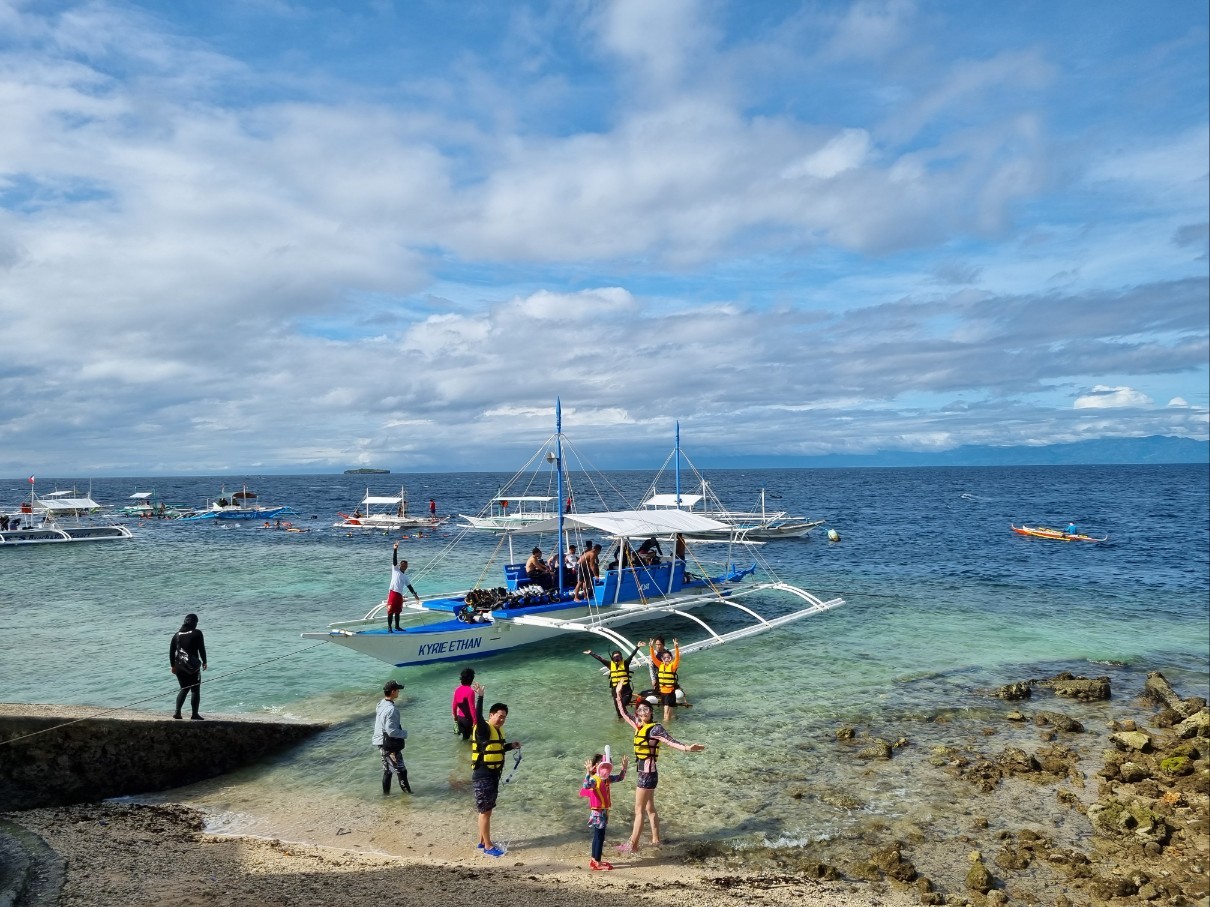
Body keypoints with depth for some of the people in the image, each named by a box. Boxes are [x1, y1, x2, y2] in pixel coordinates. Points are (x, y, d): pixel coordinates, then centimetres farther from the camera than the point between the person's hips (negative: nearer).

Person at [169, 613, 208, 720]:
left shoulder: (177, 634, 9)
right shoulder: (197, 633, -6)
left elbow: (171, 651, 10)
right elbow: (202, 649, -6)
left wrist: (173, 665, 18)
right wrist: (204, 662, 6)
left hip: (179, 667, 5)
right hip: (193, 667, -5)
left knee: (184, 689, 18)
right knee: (195, 690, 3)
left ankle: (177, 712, 7)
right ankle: (194, 714, 1)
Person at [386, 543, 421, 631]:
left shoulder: (405, 577, 22)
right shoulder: (395, 569, 9)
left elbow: (409, 586, 23)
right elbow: (394, 559, -2)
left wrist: (415, 594, 16)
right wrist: (395, 550, -12)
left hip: (400, 595, 6)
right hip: (393, 592, -6)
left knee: (397, 611, 12)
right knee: (390, 610, -8)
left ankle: (397, 627, 20)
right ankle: (389, 627, -5)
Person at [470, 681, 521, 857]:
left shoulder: (498, 731, 9)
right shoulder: (484, 728, -17)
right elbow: (478, 717, -38)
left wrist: (511, 746, 9)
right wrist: (479, 697, -48)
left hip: (493, 775, 9)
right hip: (482, 776, -9)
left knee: (487, 810, 18)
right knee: (485, 811, 1)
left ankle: (483, 841, 30)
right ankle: (488, 846, 9)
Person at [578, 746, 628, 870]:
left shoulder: (606, 779, 6)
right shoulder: (594, 780, -22)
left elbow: (620, 777, 19)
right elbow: (586, 786, -43)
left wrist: (624, 767, 9)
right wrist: (588, 772, -53)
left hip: (604, 811, 9)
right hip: (597, 812, -9)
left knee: (598, 836, 17)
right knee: (599, 836, -3)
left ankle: (594, 859, 29)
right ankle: (597, 862, 5)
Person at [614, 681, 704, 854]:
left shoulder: (655, 728, -18)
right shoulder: (639, 725, 5)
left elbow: (670, 741, -32)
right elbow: (625, 714, 20)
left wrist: (686, 747, -48)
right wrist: (618, 695, 20)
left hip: (648, 773, -8)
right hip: (645, 772, 8)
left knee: (639, 811, 1)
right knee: (649, 808, 19)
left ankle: (632, 845, 9)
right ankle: (656, 840, 31)